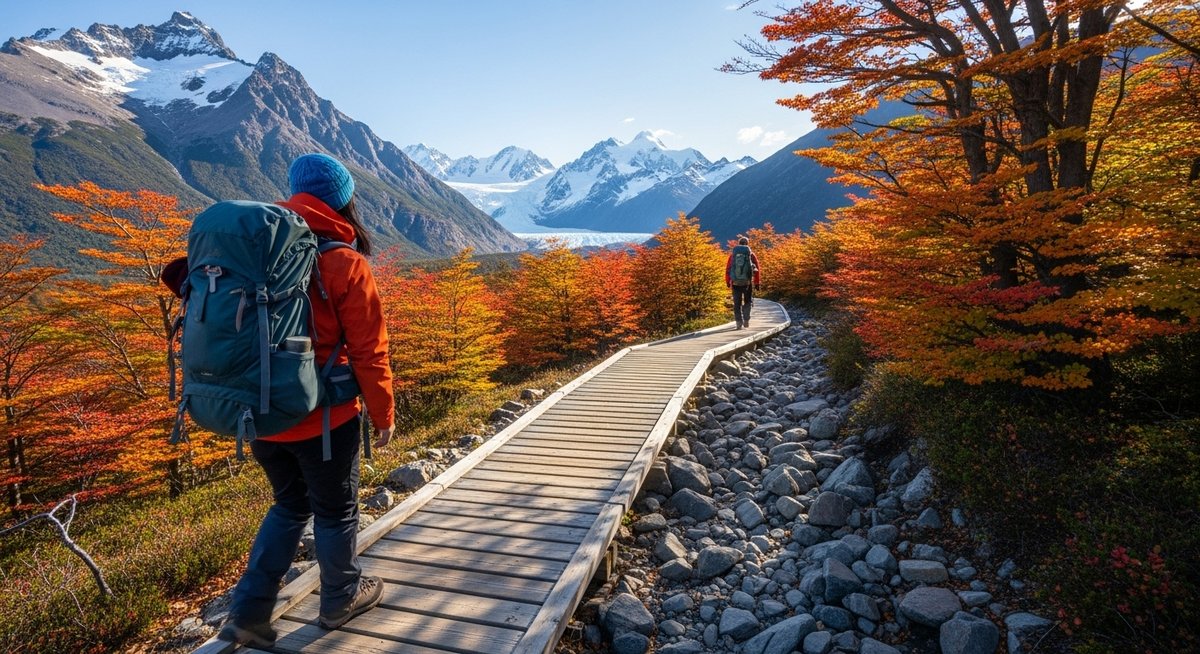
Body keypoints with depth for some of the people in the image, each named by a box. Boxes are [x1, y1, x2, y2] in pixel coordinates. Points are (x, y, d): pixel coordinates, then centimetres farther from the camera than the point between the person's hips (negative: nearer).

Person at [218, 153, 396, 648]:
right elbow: (368, 351, -13)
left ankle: (248, 611, 25)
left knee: (289, 506, 25)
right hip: (322, 418, -5)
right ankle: (341, 599, 35)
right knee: (335, 511, 16)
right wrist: (383, 414, -1)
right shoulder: (344, 264, -15)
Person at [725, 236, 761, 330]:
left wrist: (727, 282, 12)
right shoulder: (751, 255, 4)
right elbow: (756, 269, 3)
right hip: (748, 282, 0)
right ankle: (746, 320, 2)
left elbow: (728, 269, 5)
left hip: (735, 282, 0)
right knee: (748, 301, 15)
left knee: (737, 303, 7)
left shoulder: (733, 254, 6)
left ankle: (739, 322, 1)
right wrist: (757, 283, 8)